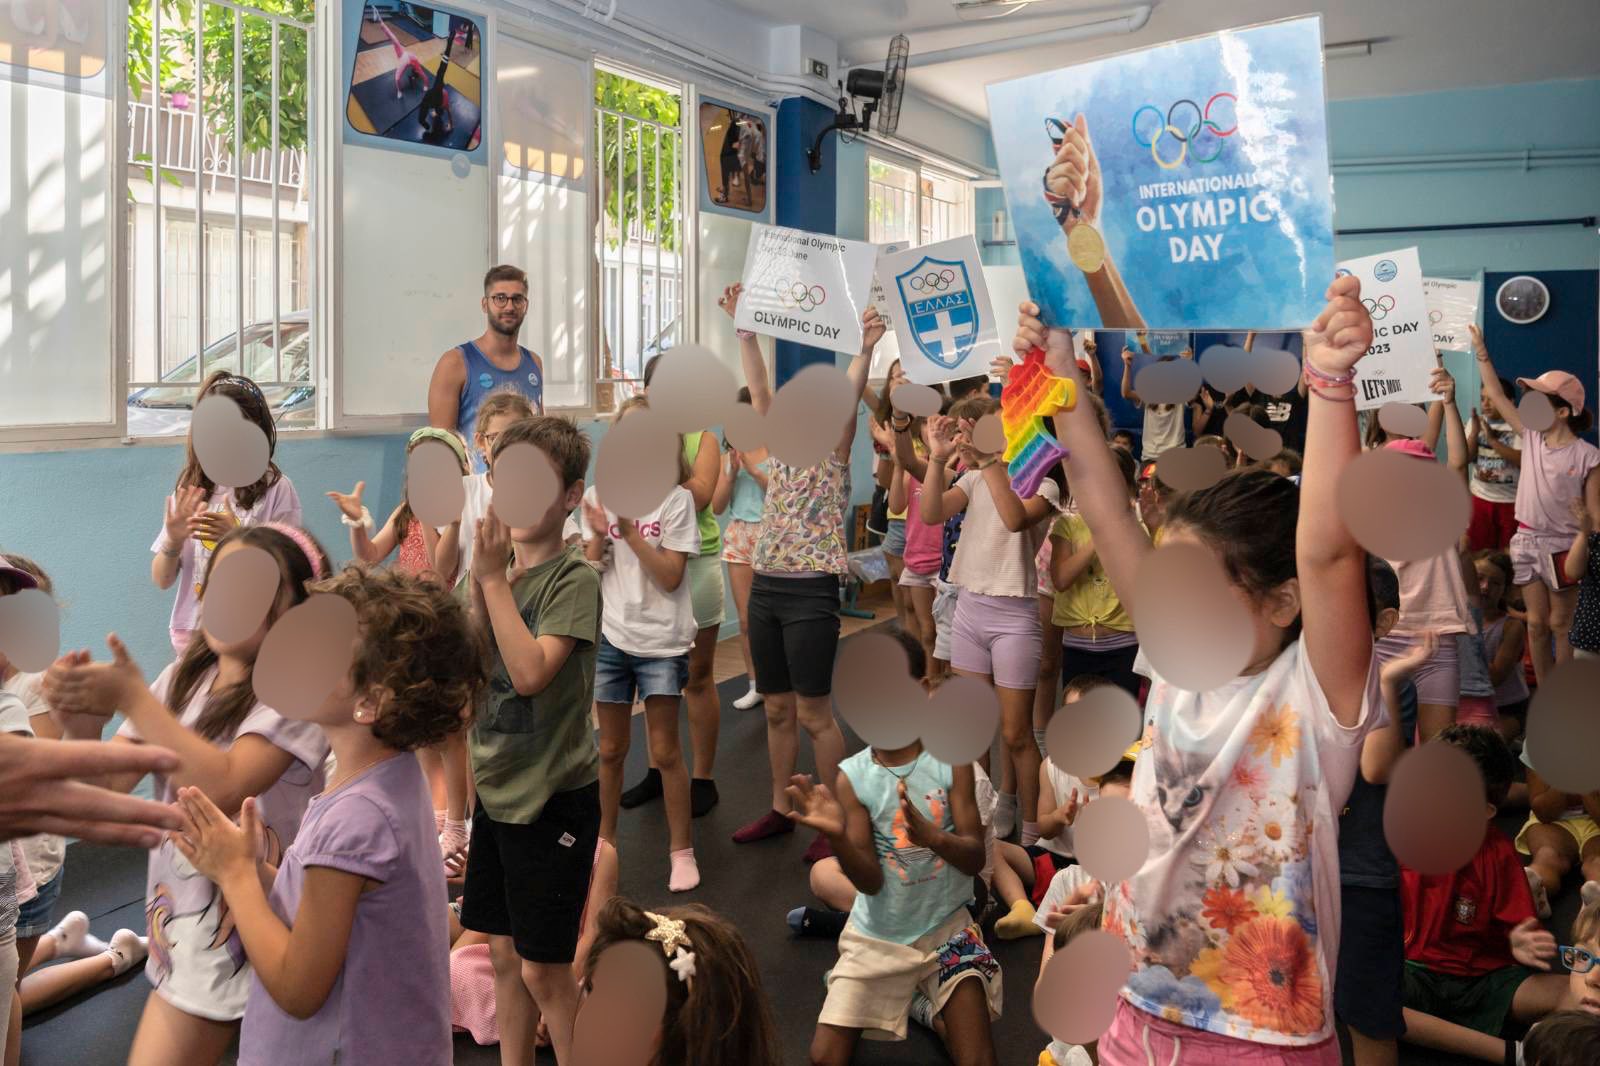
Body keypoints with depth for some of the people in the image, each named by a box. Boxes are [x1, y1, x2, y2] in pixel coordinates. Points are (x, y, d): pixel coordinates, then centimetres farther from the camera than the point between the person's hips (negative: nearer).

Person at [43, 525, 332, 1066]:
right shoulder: (183, 678, 4)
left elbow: (222, 788, -28)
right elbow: (107, 788, -1)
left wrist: (132, 698, -27)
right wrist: (83, 729, -21)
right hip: (183, 921, 5)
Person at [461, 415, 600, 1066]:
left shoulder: (575, 578, -14)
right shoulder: (498, 570, 5)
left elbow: (530, 673, -27)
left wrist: (495, 580, -22)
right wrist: (481, 584, -14)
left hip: (554, 797, -7)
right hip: (496, 789, 7)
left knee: (543, 969, 2)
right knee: (504, 955, 17)